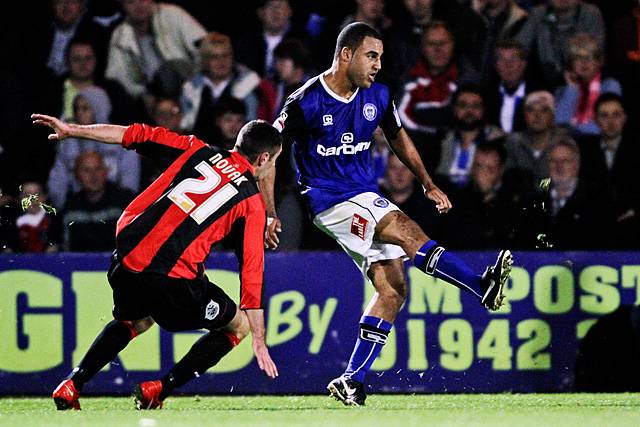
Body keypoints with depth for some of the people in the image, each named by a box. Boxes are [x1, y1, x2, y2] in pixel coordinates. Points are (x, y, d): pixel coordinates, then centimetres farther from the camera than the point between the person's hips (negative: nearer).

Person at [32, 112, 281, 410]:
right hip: (172, 280, -5)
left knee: (137, 320, 36)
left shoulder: (197, 150, 15)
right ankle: (158, 391, 7)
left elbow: (136, 135, 12)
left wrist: (72, 130, 18)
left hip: (126, 261, 5)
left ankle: (71, 387, 23)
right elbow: (252, 271, 4)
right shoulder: (252, 203, 6)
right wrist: (259, 342, 10)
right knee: (238, 325, 17)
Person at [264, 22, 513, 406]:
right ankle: (483, 287, -40)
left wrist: (427, 183, 18)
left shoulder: (377, 96, 3)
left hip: (367, 195, 7)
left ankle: (353, 381, 3)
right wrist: (269, 213, -13)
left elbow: (398, 137, 22)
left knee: (393, 290, -3)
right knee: (407, 231, -26)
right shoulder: (307, 102, -14)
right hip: (331, 201, -7)